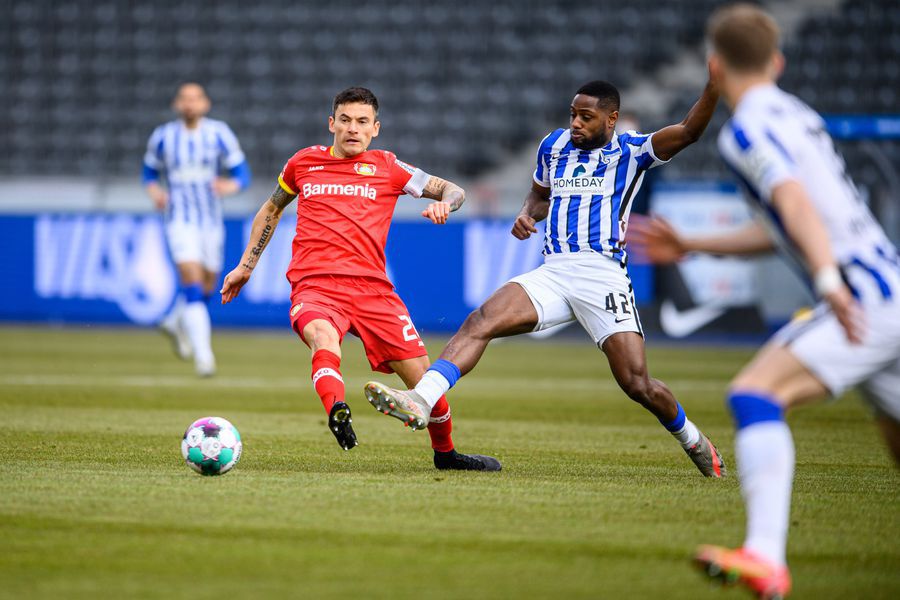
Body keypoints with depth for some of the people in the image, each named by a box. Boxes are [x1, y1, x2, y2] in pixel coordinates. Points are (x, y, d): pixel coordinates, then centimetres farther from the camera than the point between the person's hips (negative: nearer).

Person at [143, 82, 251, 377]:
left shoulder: (219, 133, -3)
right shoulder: (163, 136, 0)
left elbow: (242, 173, -2)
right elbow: (150, 171, 14)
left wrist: (230, 185, -25)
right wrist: (154, 191, -7)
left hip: (211, 220, 2)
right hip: (179, 220, -2)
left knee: (206, 287, 13)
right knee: (193, 282, -19)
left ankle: (175, 322, 45)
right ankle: (203, 354, -20)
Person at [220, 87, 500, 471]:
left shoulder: (387, 167, 13)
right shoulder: (304, 162, 16)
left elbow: (454, 191, 20)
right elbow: (272, 209, 33)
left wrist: (443, 205, -4)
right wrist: (246, 266, 33)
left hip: (372, 287, 1)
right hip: (314, 286, -1)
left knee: (423, 377, -3)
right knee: (323, 336, -38)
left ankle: (444, 452, 24)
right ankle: (337, 413, -63)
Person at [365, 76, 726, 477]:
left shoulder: (630, 152, 3)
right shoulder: (554, 146, 16)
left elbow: (689, 131, -11)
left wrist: (714, 86, -24)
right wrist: (527, 215, 12)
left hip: (603, 275, -4)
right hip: (552, 274, 4)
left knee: (638, 385, -8)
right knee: (480, 320, -21)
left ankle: (693, 440, 21)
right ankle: (421, 401, -34)